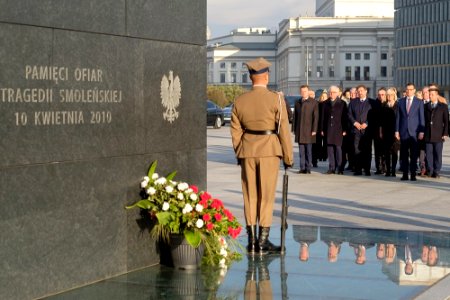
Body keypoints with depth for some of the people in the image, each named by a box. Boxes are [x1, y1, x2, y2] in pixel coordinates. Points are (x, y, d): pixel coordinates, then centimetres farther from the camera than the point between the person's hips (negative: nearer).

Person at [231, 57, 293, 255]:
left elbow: (236, 131, 6)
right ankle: (263, 242, 2)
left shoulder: (240, 101, 2)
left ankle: (251, 241, 12)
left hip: (247, 151, 3)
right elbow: (283, 130, -7)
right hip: (269, 150, -3)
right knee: (266, 196, 2)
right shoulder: (276, 100, -8)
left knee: (250, 196, 9)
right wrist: (288, 157, 0)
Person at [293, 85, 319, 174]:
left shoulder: (314, 103, 1)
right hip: (299, 130, 4)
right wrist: (294, 129, 8)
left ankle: (308, 168, 3)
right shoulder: (297, 103, 14)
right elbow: (295, 116, 14)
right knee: (301, 151, 4)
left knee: (309, 150, -1)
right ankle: (302, 168, 8)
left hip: (309, 130, -4)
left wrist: (314, 130, -9)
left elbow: (316, 117, -3)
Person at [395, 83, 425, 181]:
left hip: (414, 132, -2)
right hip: (403, 131, 2)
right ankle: (405, 174, 6)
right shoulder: (401, 101, 9)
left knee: (414, 155, -2)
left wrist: (421, 131, -4)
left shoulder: (419, 102, 4)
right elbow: (398, 117, 10)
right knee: (404, 155, 2)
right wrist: (397, 130, 4)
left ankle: (413, 174, 2)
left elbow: (422, 118, 3)